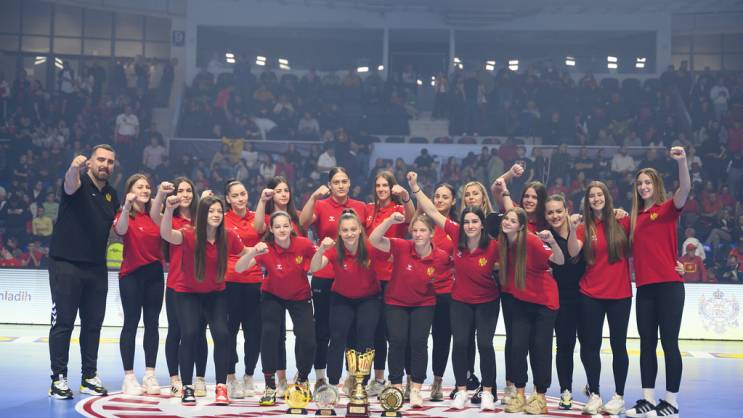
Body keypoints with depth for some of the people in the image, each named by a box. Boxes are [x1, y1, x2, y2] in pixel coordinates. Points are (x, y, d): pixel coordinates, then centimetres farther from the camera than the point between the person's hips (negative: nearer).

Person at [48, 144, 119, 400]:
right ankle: (58, 378, 6)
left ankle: (89, 377, 20)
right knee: (63, 323, -1)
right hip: (66, 264, -6)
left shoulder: (112, 194, 11)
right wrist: (74, 167, -54)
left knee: (93, 323, 10)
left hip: (96, 267, 6)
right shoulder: (80, 181, -7)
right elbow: (70, 185, -34)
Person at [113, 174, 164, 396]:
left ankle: (150, 375, 14)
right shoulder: (125, 215, -5)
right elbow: (121, 230, -26)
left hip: (154, 274, 5)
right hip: (132, 275, -5)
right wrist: (127, 207, -42)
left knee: (152, 323, 6)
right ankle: (129, 377, 3)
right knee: (131, 324, -1)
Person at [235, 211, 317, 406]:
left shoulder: (303, 244, -22)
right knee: (269, 333, -20)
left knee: (307, 340, -8)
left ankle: (302, 377, 25)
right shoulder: (265, 249, -25)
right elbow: (238, 268, -35)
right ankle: (270, 386, -3)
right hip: (273, 296, -1)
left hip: (300, 297, 1)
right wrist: (253, 251, -51)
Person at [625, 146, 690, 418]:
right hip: (644, 286, 6)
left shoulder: (668, 209, -1)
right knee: (647, 344, 8)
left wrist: (682, 161, -34)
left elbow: (685, 189, -21)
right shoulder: (636, 217, 14)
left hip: (668, 285, -6)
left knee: (669, 343, -2)